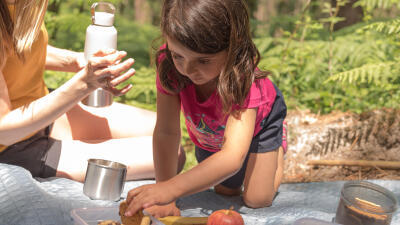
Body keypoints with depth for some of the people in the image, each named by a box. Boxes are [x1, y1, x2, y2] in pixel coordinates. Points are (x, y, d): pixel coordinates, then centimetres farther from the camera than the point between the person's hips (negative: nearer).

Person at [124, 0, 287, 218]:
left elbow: (233, 157, -56)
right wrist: (163, 199, -36)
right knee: (226, 192, 15)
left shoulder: (242, 77, -47)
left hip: (259, 120, -3)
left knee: (257, 199, -4)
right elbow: (166, 132, -32)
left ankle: (277, 149, 25)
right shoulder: (169, 64, -38)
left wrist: (170, 189, -68)